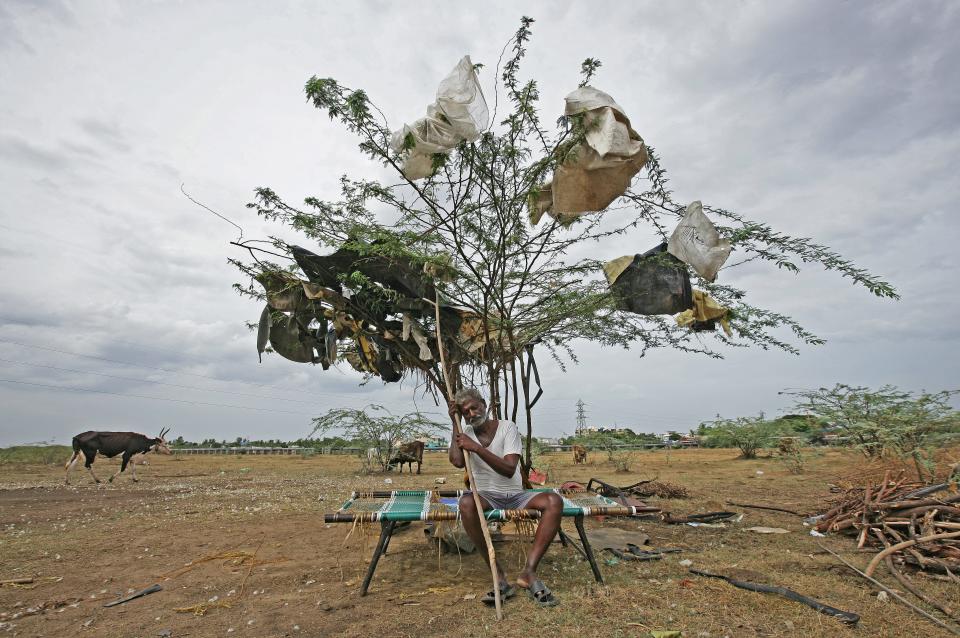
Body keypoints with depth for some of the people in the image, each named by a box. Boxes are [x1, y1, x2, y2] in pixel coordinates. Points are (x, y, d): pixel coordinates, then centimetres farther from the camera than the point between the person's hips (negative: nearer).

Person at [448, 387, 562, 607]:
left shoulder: (508, 427, -5)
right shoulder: (466, 431, 4)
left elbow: (509, 470, -16)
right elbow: (457, 461, -16)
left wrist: (476, 447, -24)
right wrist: (455, 423, -13)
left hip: (515, 496, 0)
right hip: (486, 496, 0)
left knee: (554, 501, -27)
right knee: (466, 503, -35)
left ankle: (529, 571, -26)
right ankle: (500, 577, -26)